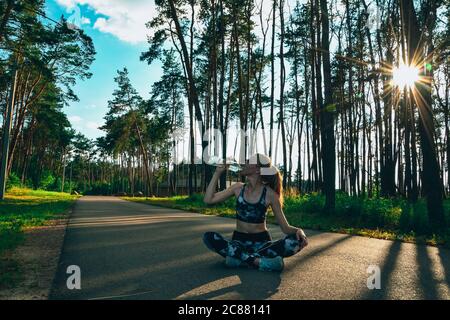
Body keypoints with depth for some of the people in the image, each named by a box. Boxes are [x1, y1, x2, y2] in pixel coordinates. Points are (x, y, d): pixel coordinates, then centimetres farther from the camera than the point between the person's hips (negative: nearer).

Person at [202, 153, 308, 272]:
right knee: (208, 237, -26)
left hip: (262, 241, -1)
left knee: (296, 240, -28)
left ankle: (241, 258, -30)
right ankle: (259, 261, -31)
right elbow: (208, 200, -1)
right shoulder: (238, 188, 0)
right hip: (239, 241, 2)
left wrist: (299, 231, -28)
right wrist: (217, 173, -3)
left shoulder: (269, 194, -8)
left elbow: (286, 227, -6)